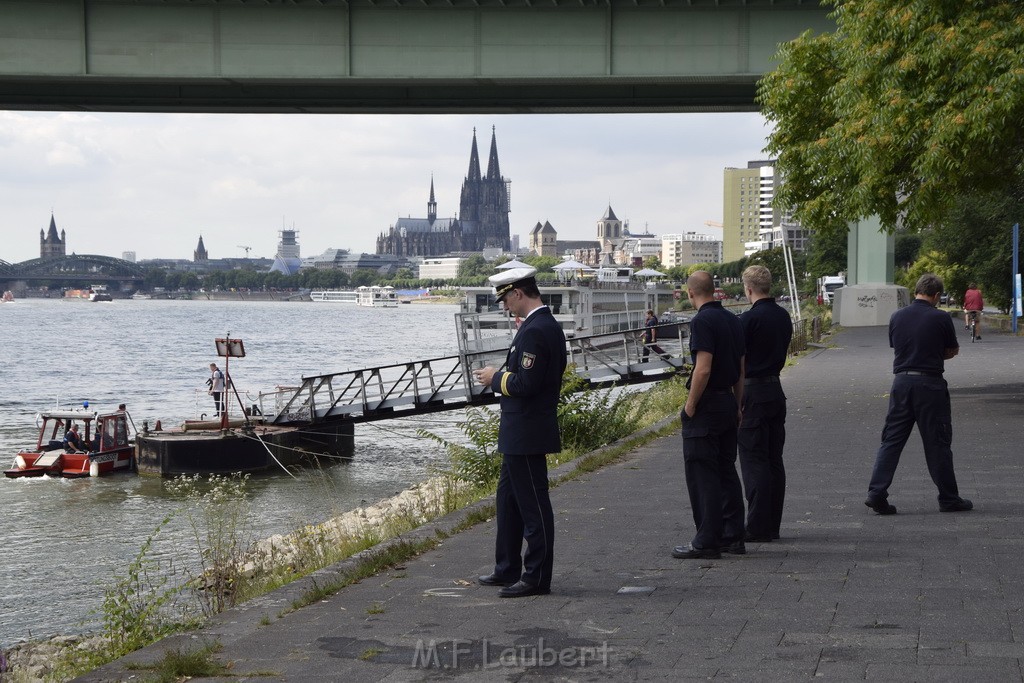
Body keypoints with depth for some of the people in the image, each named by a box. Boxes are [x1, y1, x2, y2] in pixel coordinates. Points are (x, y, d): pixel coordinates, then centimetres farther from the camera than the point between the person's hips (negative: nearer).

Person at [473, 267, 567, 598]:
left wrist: (496, 378, -11)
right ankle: (508, 570, 27)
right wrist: (500, 376, 12)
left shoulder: (534, 331, -20)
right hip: (519, 433, 11)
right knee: (508, 499, 19)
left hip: (527, 433, -11)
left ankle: (537, 577, 3)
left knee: (533, 505, -3)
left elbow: (526, 384, -26)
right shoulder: (548, 325, 13)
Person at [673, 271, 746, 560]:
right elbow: (741, 369, 15)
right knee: (726, 471, 14)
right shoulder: (733, 320, 11)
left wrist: (689, 407, -15)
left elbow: (703, 369, -23)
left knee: (701, 474, -4)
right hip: (728, 403, 9)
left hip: (706, 405, -9)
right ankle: (733, 536, 17)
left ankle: (706, 541, -3)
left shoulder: (703, 321, -15)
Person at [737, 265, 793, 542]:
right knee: (774, 460, 10)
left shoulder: (749, 319, -15)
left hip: (752, 392, -8)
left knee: (753, 461, -5)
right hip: (776, 389, 8)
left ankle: (758, 527, -6)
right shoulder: (783, 316, 9)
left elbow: (735, 360, -13)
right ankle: (772, 525, 14)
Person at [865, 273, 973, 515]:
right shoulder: (940, 318, -7)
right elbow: (953, 351, 6)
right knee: (937, 443, 5)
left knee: (891, 440, 7)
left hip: (901, 381, 4)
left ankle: (877, 493, -3)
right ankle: (949, 499, 14)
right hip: (930, 384, -4)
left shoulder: (897, 317, 5)